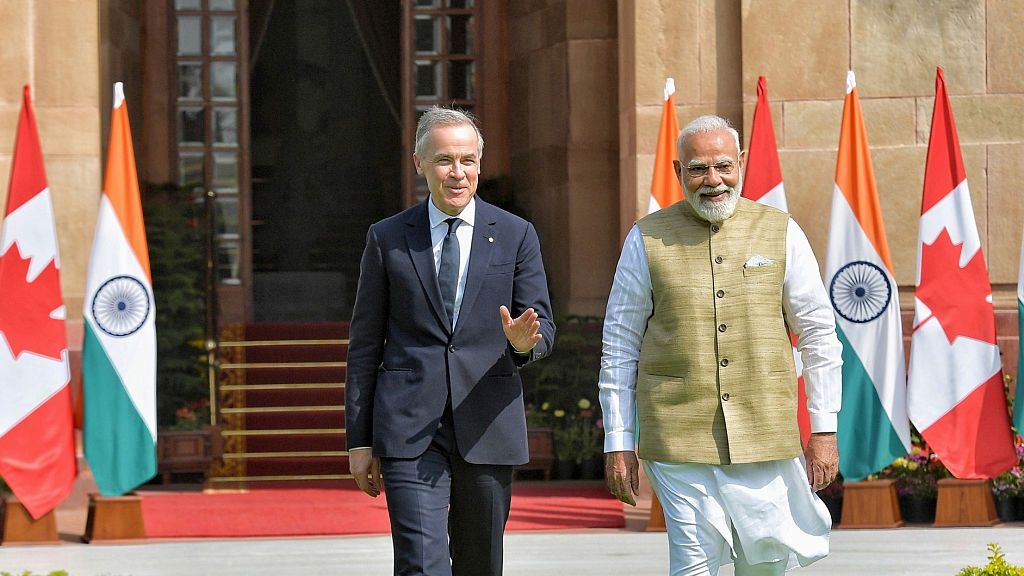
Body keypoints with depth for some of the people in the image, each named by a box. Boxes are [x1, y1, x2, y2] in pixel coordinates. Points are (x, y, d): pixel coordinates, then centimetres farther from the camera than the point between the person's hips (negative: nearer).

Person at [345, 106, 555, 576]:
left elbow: (542, 330, 4)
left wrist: (524, 340, -22)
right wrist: (359, 441, 4)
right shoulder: (387, 239, 6)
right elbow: (365, 345, 8)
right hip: (409, 429, -2)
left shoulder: (515, 236, 7)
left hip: (487, 429, 2)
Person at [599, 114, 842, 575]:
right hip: (679, 436, -1)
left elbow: (819, 336, 10)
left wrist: (824, 430, 5)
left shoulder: (781, 233, 7)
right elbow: (619, 346, 8)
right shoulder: (647, 240, 4)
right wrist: (618, 443, 4)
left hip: (766, 434, 1)